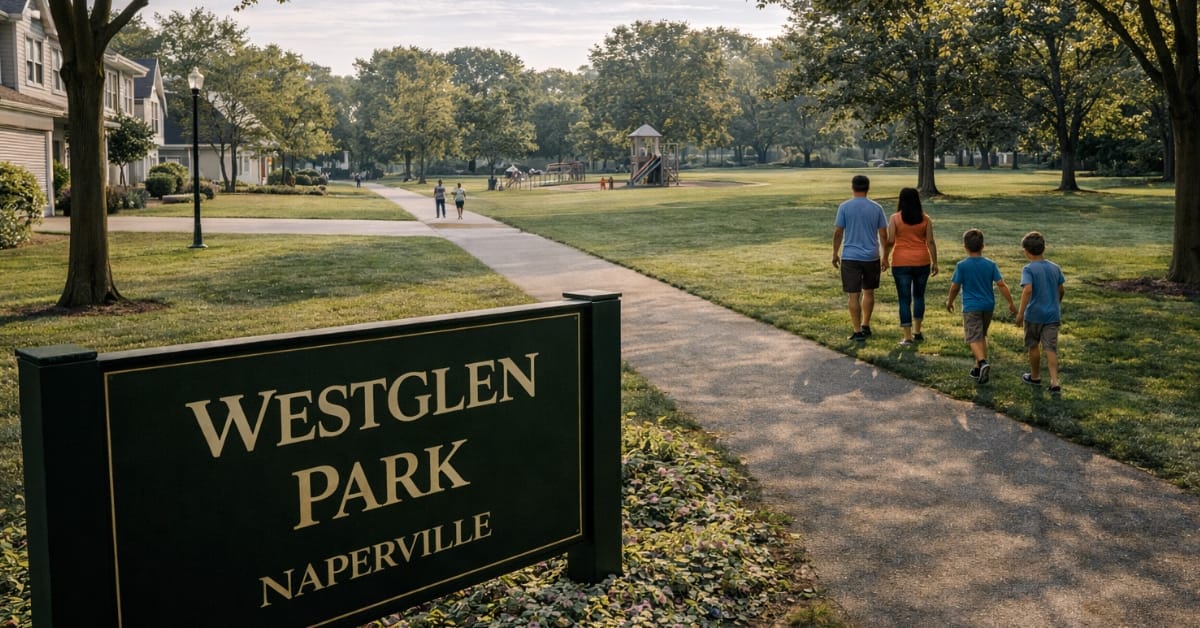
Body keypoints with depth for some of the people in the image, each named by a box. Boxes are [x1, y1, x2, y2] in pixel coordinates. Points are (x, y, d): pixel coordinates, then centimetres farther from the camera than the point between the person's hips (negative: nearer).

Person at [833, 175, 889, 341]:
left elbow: (838, 233, -4)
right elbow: (883, 234, 2)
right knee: (868, 292, 20)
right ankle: (865, 326, 26)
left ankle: (858, 331, 0)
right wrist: (885, 257, 12)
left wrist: (835, 254, 7)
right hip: (872, 257, 3)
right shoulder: (876, 208, 1)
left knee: (853, 295, 1)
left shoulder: (844, 207, -5)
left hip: (850, 257, -2)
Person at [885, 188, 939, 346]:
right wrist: (935, 262, 6)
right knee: (919, 296, 19)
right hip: (922, 262, 2)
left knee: (904, 299, 1)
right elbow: (930, 242, -1)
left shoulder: (895, 218, -5)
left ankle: (907, 337, -1)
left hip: (901, 263, -2)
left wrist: (885, 258, 4)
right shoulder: (925, 219, 1)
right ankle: (917, 332, 23)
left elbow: (890, 241, -9)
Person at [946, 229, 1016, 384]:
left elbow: (954, 287, -6)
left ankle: (983, 363, -28)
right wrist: (1011, 303, 5)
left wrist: (949, 302, 12)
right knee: (982, 336, 19)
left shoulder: (962, 266, -11)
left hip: (971, 307, -4)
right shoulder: (991, 264, -2)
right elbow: (1001, 285, -4)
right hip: (988, 306, 4)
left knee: (974, 338, -4)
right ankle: (979, 368, 23)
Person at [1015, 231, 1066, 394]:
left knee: (1033, 346, 15)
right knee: (1050, 349, 3)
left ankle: (1035, 376, 30)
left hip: (1034, 314, -4)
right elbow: (1061, 290, 11)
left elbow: (1028, 289, -27)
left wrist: (1021, 312, -24)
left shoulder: (1028, 269, -13)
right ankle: (1055, 382, -7)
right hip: (1053, 314, 4)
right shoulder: (1055, 267, 3)